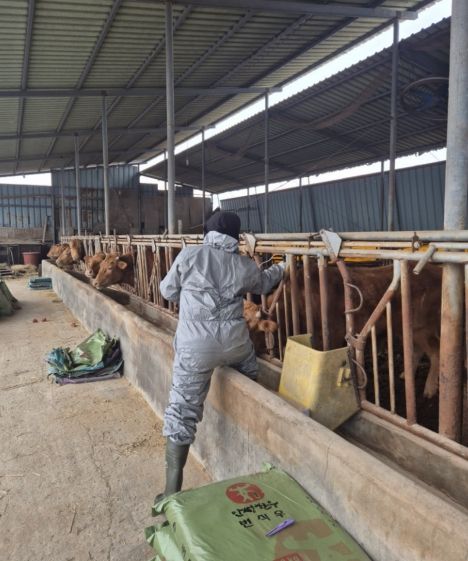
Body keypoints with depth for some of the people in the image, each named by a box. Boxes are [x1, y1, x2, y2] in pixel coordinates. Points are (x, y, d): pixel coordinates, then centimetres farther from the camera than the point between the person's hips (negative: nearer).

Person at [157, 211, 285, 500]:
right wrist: (282, 268, 47)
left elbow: (168, 291, 9)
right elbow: (264, 283, 27)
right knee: (252, 379, 33)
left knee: (182, 412, 4)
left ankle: (173, 490, 8)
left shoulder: (189, 255, -1)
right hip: (235, 343, 3)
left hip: (195, 347, -2)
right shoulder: (245, 265, 5)